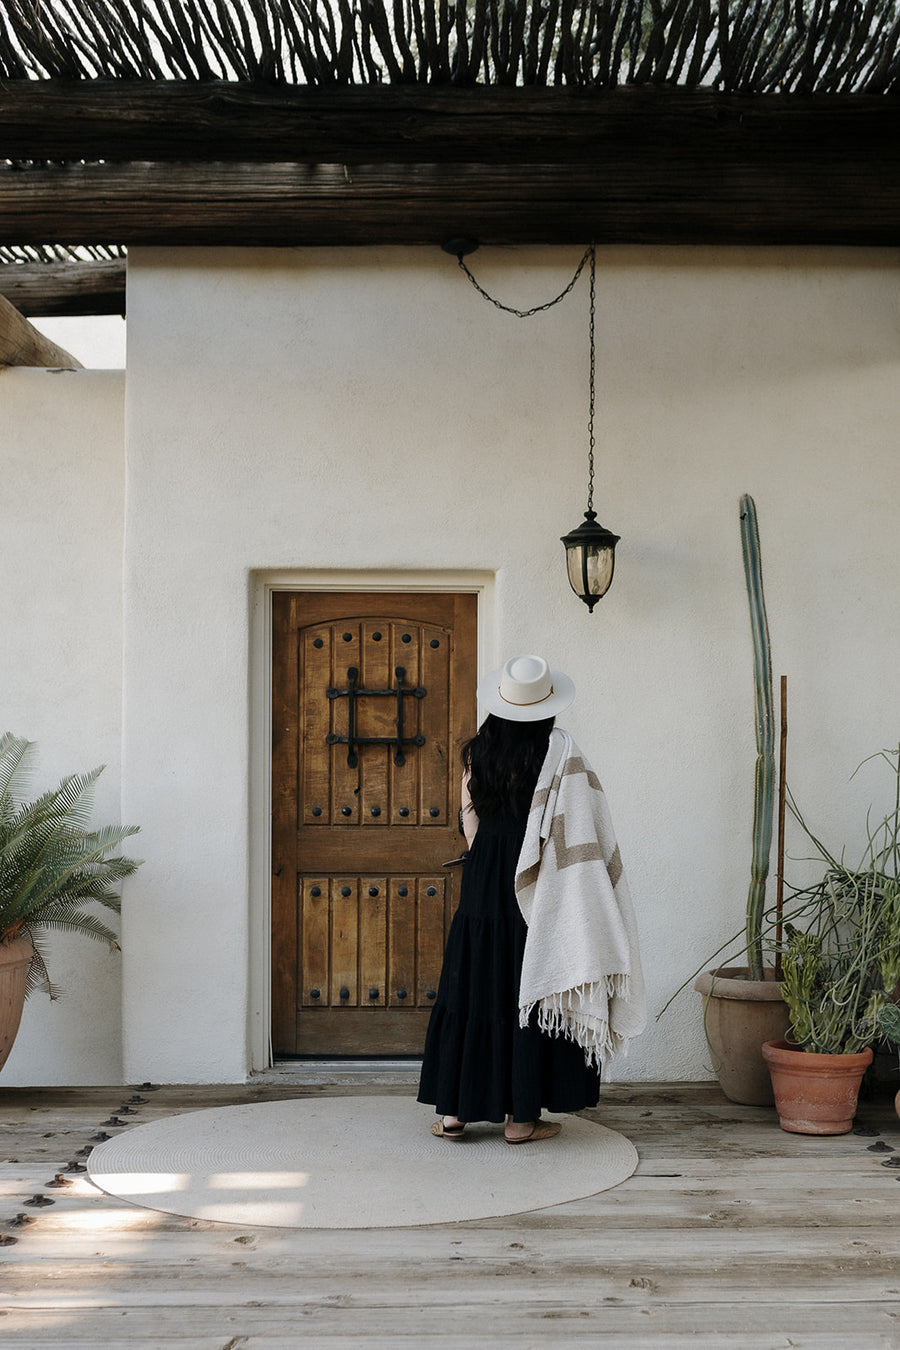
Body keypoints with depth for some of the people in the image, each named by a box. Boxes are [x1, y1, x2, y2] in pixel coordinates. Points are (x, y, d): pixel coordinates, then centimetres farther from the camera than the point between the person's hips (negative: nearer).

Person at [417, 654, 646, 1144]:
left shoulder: (478, 750, 1)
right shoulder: (560, 751, -9)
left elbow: (470, 819, 8)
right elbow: (578, 829, -11)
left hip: (482, 883, 3)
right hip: (538, 890, -3)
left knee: (472, 989, 10)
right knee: (529, 991, 4)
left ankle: (453, 1111, 12)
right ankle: (521, 1116, 9)